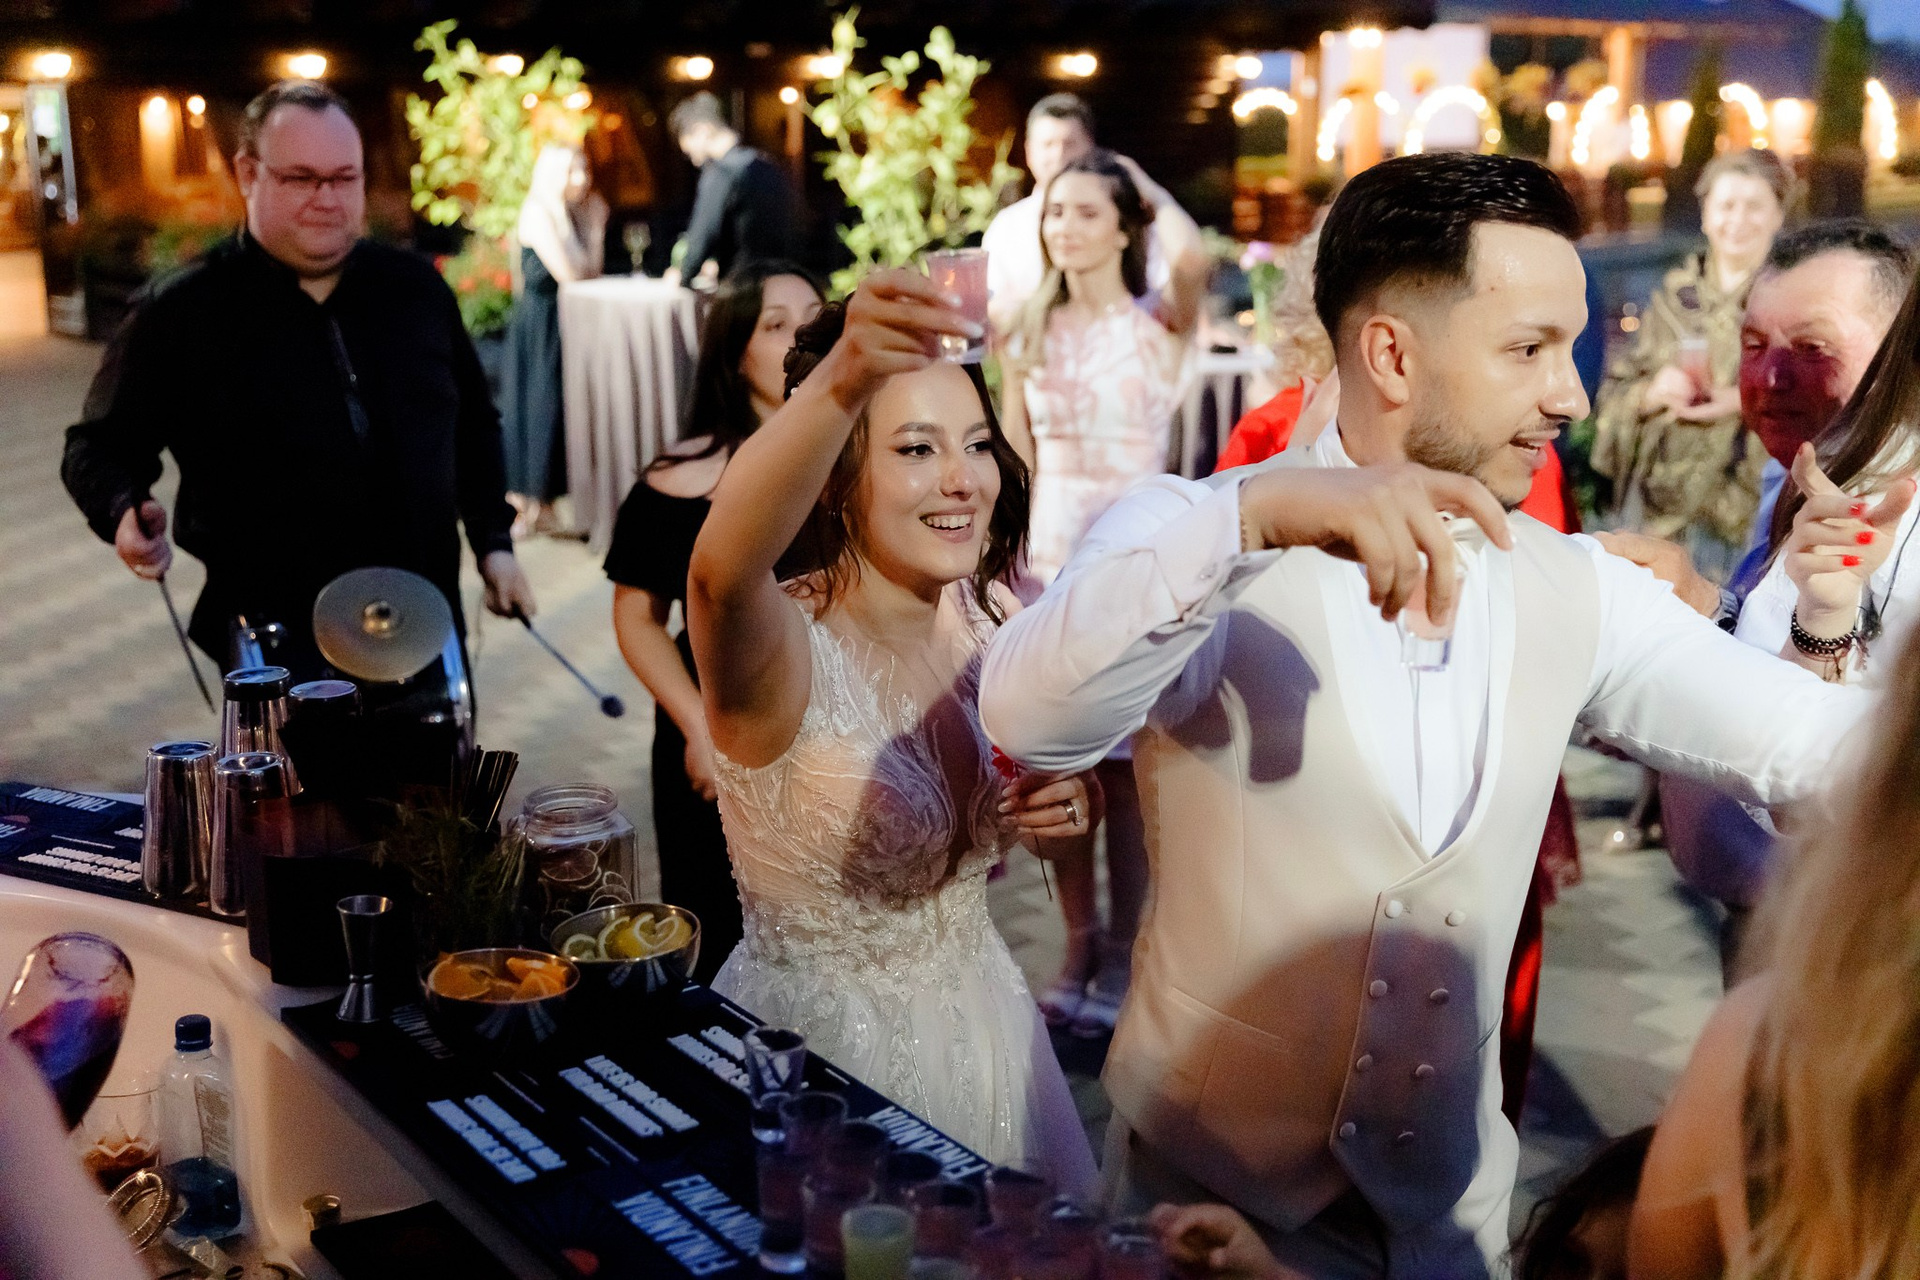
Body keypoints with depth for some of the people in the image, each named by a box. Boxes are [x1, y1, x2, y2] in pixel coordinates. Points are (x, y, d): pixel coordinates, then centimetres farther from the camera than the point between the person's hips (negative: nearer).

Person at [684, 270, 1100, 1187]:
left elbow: (1063, 811, 11)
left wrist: (1070, 808, -13)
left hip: (978, 1032, 6)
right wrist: (842, 380, -63)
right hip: (816, 1058, -6)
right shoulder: (793, 650, -23)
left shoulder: (993, 621, -5)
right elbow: (722, 574, -49)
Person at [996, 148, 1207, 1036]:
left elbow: (1191, 255, -26)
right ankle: (1077, 952, 22)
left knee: (1124, 771, 2)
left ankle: (1121, 960, 17)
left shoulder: (1159, 324, -3)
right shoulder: (1031, 335, 9)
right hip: (1048, 559, 4)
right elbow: (1014, 468, 12)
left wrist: (1144, 185, -9)